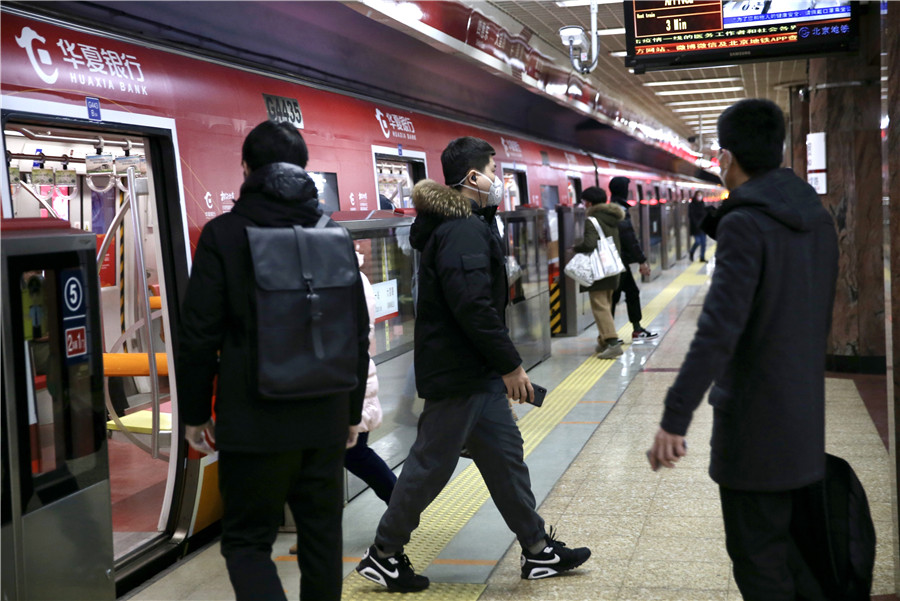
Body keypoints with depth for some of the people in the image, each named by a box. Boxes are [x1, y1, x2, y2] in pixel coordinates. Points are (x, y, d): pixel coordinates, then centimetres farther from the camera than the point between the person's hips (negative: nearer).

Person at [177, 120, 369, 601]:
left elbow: (198, 335, -8)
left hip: (253, 422, -4)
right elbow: (358, 332, 9)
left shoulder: (222, 235, -7)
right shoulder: (334, 234, 5)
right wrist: (352, 409, 18)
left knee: (247, 541, 7)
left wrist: (194, 412, 3)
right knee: (321, 535, 16)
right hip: (325, 420, 4)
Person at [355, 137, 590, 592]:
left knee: (505, 456, 15)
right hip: (457, 372, -10)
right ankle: (384, 555, 16)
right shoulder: (463, 232, -20)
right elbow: (474, 307, -27)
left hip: (478, 371, 10)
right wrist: (510, 364, -19)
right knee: (431, 464, 1)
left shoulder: (466, 224, 13)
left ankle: (537, 549, 25)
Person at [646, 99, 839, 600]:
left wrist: (675, 418, -25)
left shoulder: (745, 224, -18)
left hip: (756, 423, -8)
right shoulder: (819, 219, 6)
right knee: (799, 545, 20)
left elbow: (719, 330, -26)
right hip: (807, 420, 8)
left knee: (759, 558, 5)